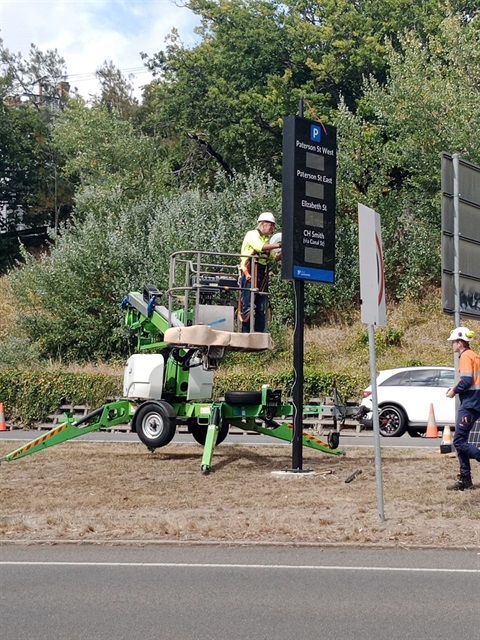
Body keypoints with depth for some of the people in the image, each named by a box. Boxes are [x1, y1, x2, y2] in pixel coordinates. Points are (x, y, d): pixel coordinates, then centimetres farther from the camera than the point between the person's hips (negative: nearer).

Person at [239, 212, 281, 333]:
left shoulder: (267, 239, 17)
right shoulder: (252, 234, -3)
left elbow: (275, 257, 14)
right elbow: (261, 247, -21)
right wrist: (279, 245, -20)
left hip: (262, 276, 7)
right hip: (250, 274, -7)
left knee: (262, 308, 7)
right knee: (248, 305, -8)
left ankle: (260, 334, 10)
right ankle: (246, 333, -5)